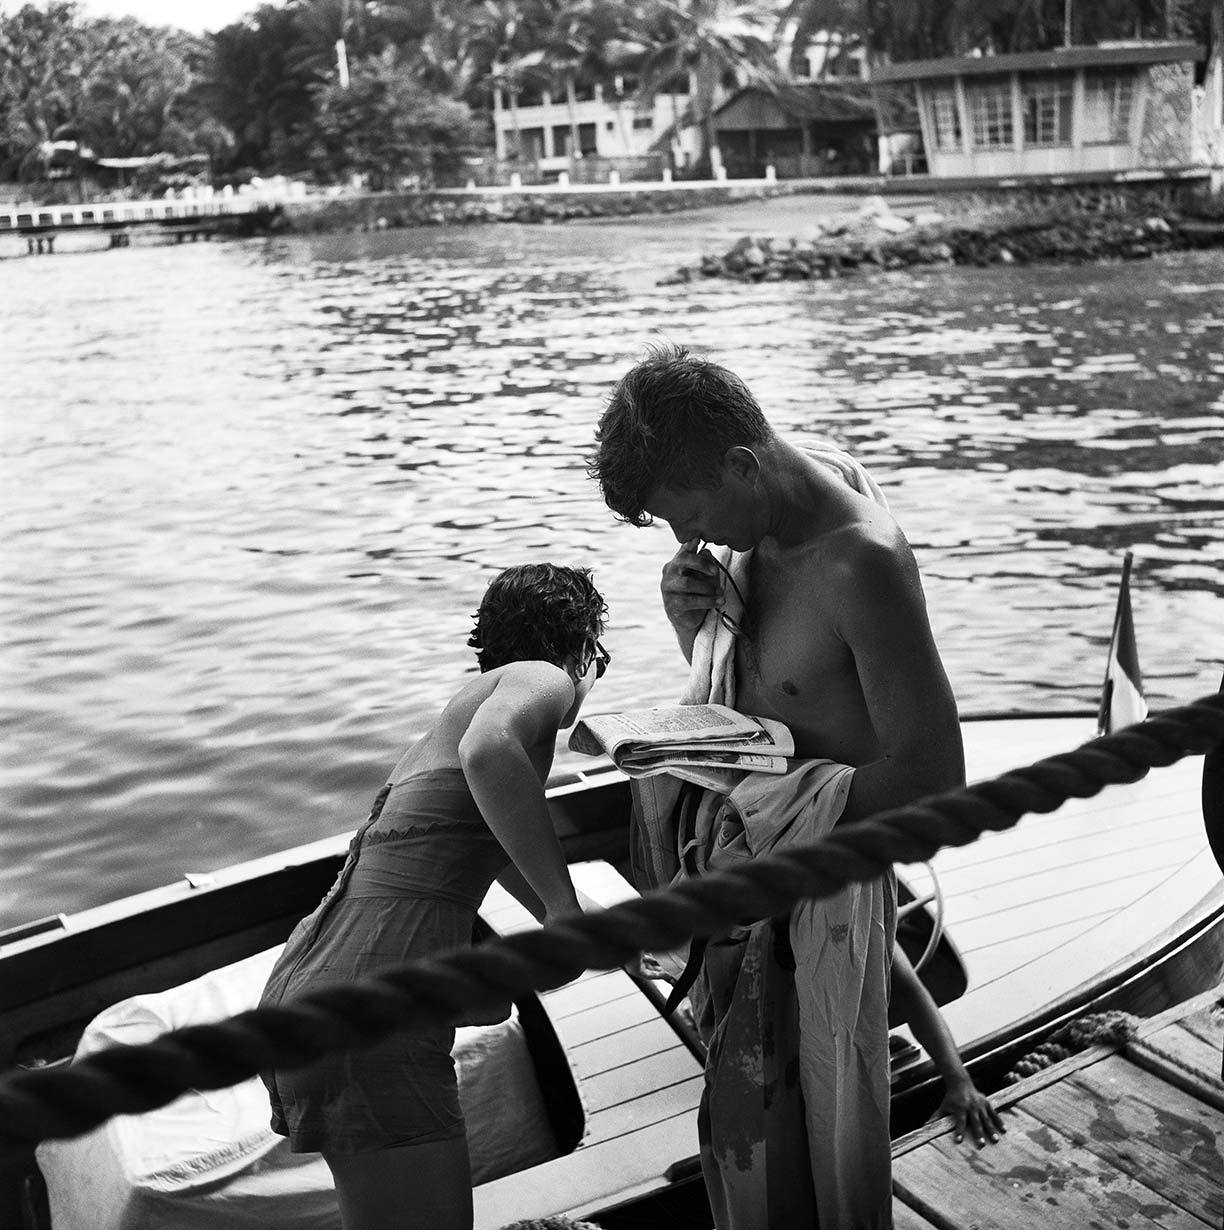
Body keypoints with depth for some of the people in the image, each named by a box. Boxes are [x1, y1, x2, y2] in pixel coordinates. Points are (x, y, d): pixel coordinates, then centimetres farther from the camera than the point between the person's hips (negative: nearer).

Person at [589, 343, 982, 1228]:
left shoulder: (861, 565, -29)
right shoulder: (796, 471, -3)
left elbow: (932, 778, -25)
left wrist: (772, 807, -18)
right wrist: (701, 613, -12)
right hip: (753, 859, 8)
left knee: (779, 1123, 8)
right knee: (748, 1088, 22)